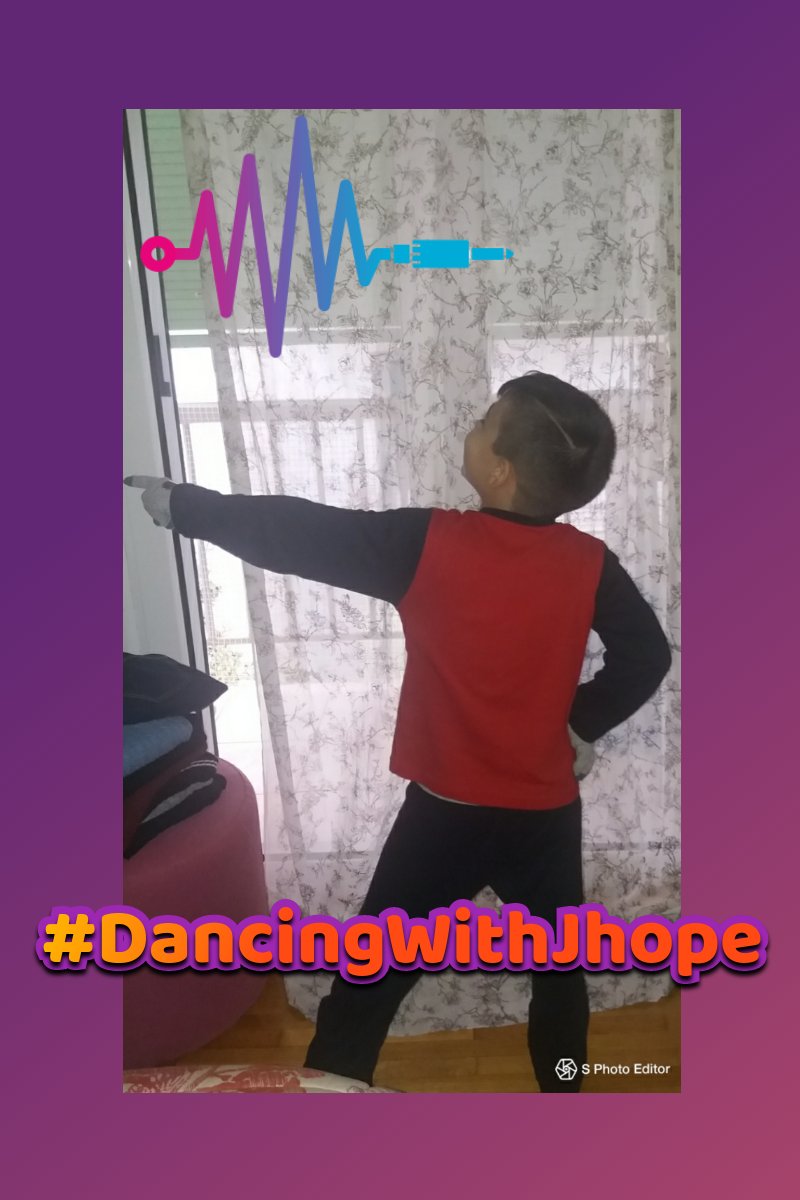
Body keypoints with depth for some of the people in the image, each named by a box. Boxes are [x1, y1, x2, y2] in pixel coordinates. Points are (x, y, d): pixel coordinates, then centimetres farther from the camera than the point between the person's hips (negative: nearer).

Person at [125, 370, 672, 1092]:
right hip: (545, 815, 3)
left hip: (444, 813, -2)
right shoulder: (590, 564, -11)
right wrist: (583, 726, 8)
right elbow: (647, 656, -4)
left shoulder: (428, 545, -19)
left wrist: (179, 503, -2)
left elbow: (294, 534, -14)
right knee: (558, 970, 25)